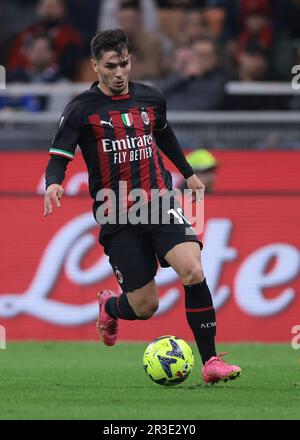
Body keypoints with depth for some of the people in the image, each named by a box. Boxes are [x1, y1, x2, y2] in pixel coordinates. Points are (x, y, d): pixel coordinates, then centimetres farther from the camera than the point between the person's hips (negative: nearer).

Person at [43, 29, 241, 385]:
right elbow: (59, 156, -5)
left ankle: (210, 362, -16)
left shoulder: (150, 99, 8)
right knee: (145, 307, -3)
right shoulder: (81, 109, -4)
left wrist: (188, 172, 38)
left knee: (193, 271, -23)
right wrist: (53, 184, -27)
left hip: (160, 204, 3)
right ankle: (108, 308, 35)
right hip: (117, 217, -3)